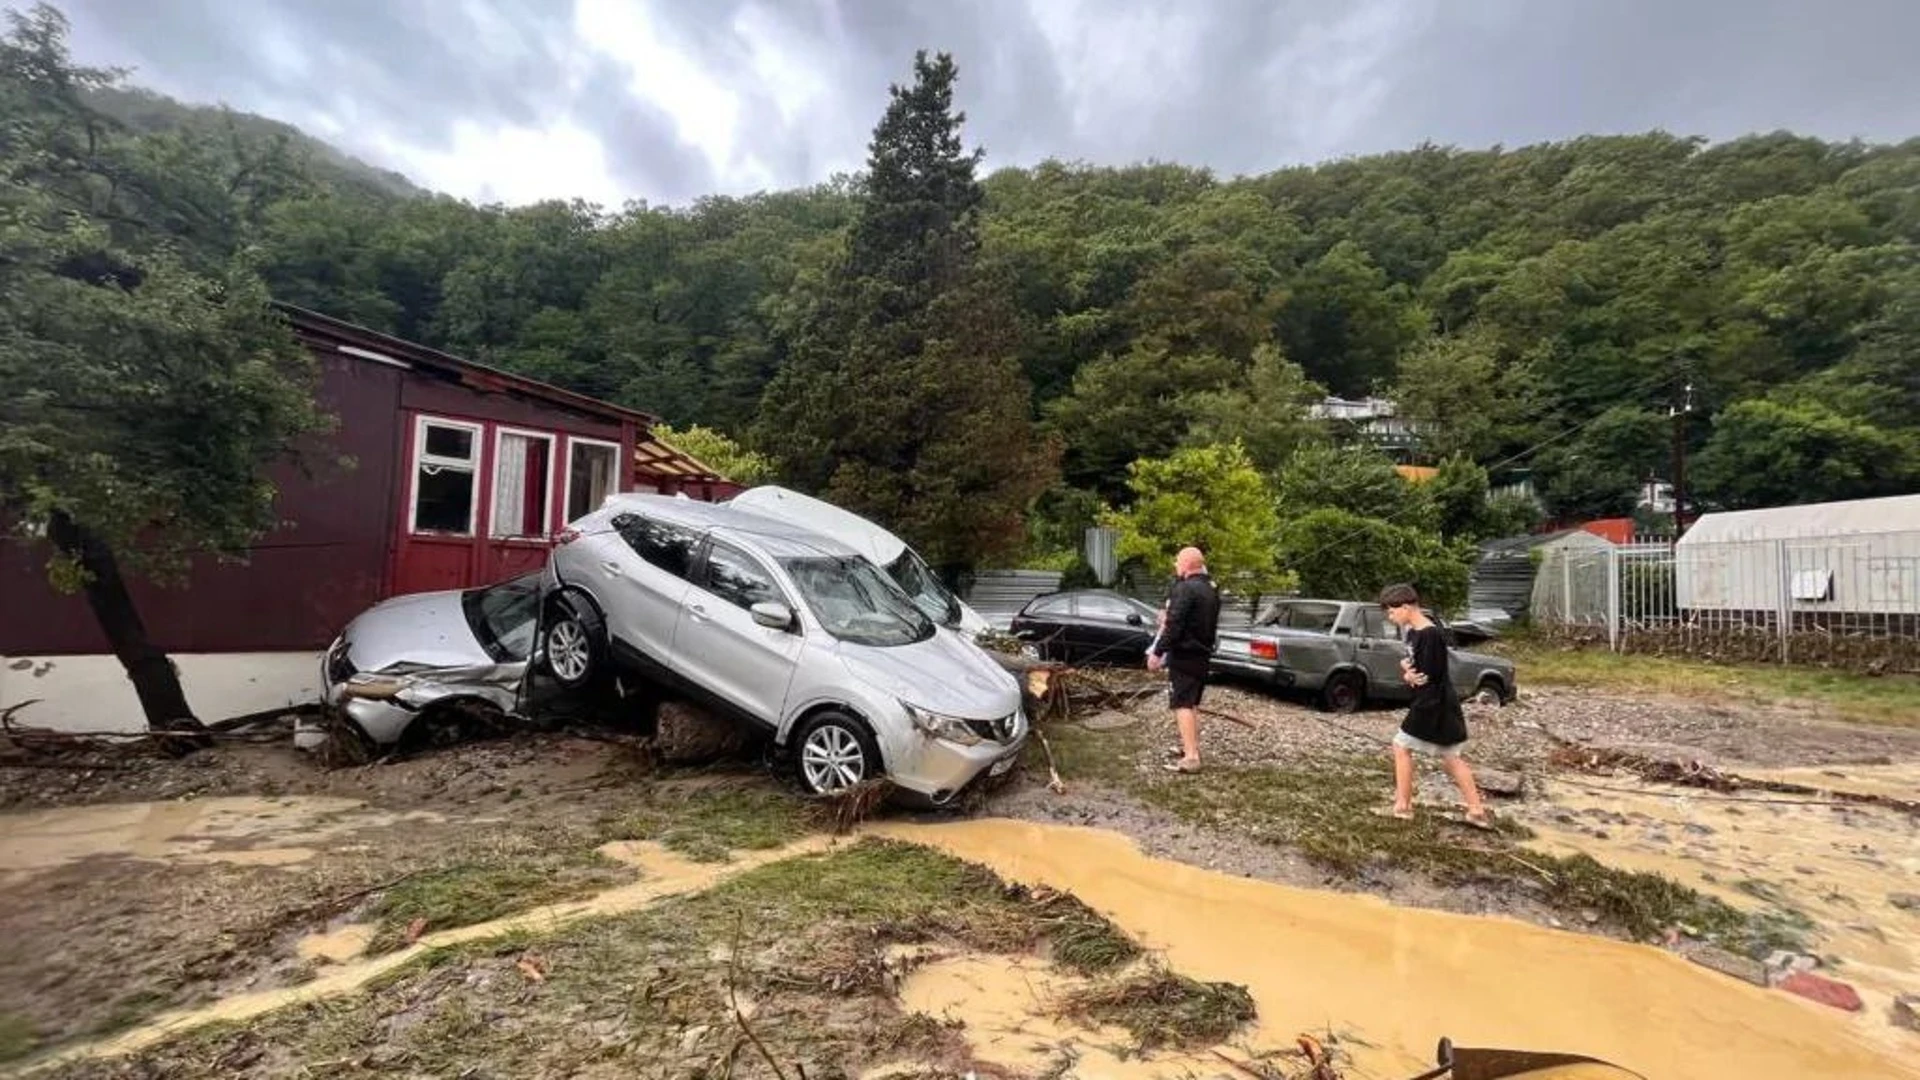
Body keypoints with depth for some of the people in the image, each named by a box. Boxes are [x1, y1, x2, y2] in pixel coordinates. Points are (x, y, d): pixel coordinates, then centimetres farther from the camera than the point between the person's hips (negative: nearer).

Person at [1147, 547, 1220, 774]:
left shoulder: (1185, 588, -18)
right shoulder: (1211, 589, 14)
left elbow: (1174, 625, -23)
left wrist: (1157, 652, -19)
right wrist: (1168, 619, 25)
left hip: (1184, 655, -9)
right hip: (1202, 654, 9)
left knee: (1182, 704, -9)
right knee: (1192, 703, 19)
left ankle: (1190, 758, -13)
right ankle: (1192, 747, 28)